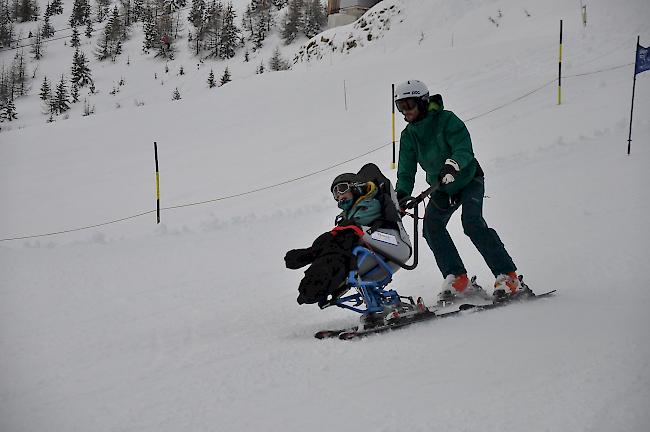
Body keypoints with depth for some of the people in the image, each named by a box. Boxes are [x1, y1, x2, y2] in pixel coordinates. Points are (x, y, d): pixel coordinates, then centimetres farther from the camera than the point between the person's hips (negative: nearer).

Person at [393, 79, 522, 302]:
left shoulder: (446, 120, -19)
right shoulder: (408, 135, -1)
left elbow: (464, 148, -30)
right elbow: (406, 169, -3)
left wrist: (452, 165, -51)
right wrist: (402, 193, -22)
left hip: (468, 179, -6)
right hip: (442, 187, 6)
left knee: (472, 222, -25)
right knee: (432, 224, -16)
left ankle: (508, 276, -23)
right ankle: (457, 279, -11)